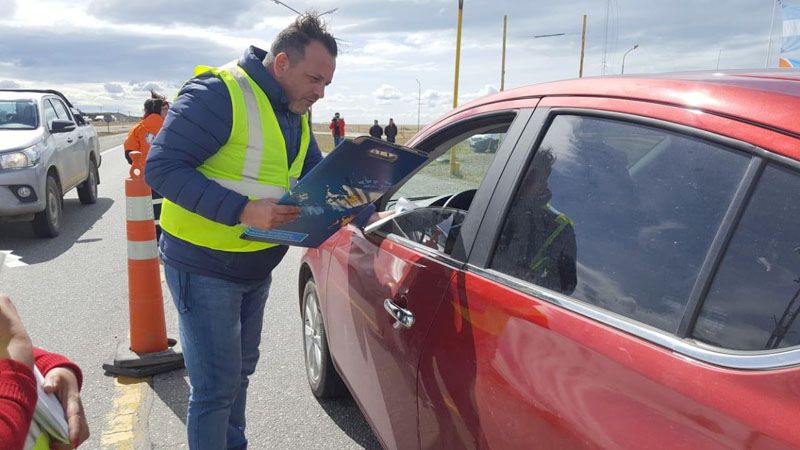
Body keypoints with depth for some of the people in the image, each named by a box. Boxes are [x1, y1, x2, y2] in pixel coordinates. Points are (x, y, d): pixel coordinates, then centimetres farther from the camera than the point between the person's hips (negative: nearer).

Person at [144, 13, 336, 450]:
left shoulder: (295, 113, 6)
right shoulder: (218, 93, -20)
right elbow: (161, 167, -24)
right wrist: (243, 210, -34)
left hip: (256, 267, 8)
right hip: (204, 267, -8)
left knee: (240, 369, 22)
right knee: (217, 386, -2)